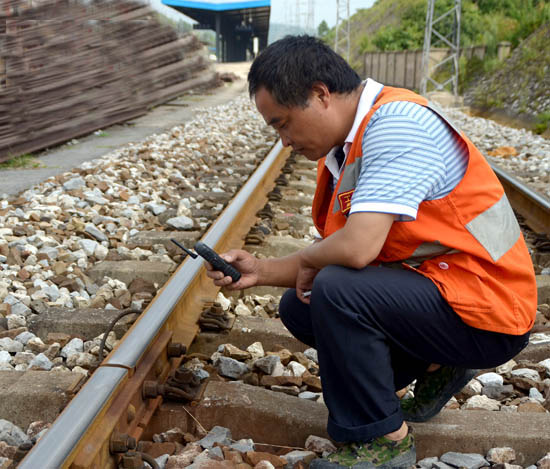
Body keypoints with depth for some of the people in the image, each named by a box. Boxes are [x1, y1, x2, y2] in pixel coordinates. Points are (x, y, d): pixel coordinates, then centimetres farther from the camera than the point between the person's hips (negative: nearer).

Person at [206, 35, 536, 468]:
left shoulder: (396, 122, -22)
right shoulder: (344, 150, 7)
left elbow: (357, 248, -31)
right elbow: (334, 256, 11)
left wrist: (307, 261, -10)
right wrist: (260, 271, 0)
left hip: (485, 317, -9)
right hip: (433, 285, 9)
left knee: (336, 291, -27)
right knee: (299, 308, 8)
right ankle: (436, 367, 15)